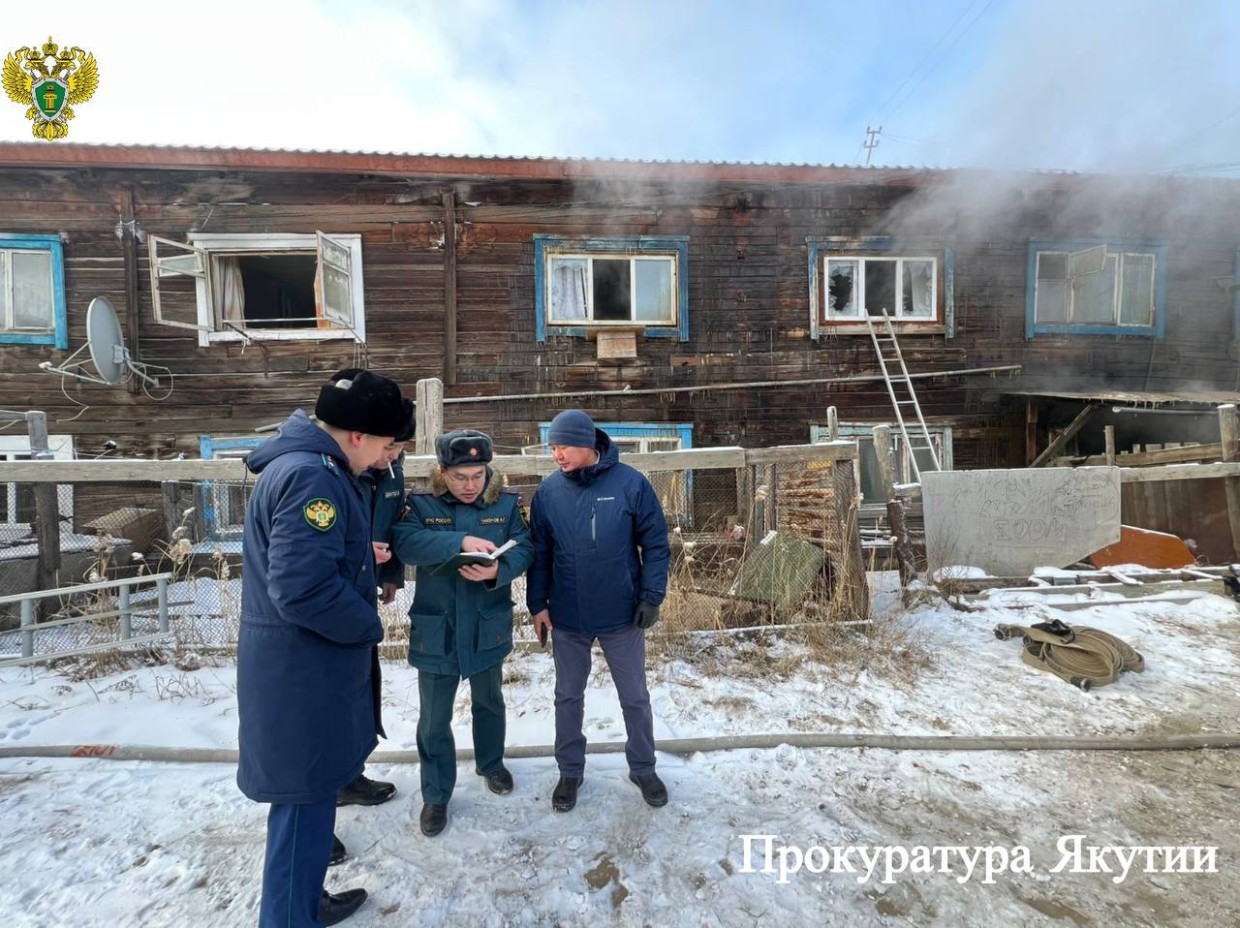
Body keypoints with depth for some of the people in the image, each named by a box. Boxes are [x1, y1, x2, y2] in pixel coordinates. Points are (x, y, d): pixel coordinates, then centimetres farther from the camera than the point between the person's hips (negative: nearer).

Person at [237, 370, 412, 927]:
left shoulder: (299, 463, 10)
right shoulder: (311, 476, -24)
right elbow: (302, 589, -30)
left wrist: (360, 555, 9)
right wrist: (369, 626, -16)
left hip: (304, 664, 10)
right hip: (303, 672, -10)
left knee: (311, 795, 23)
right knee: (305, 801, 6)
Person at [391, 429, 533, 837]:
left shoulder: (505, 504, -4)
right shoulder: (421, 505, -8)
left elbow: (523, 548, -11)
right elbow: (404, 542, -25)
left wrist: (499, 570, -32)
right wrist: (460, 541, -37)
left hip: (488, 629, 2)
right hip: (436, 631, -1)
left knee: (489, 703, 23)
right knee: (434, 719, 10)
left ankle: (491, 764, 48)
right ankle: (435, 794, 31)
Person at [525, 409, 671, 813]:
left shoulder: (630, 483, -13)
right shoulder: (548, 491, -5)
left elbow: (656, 544, -7)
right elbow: (539, 552, 3)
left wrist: (652, 596, -11)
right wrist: (537, 603, -1)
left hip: (622, 615, -2)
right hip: (567, 617, 2)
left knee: (635, 697, 15)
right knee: (568, 697, 16)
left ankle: (643, 769, 37)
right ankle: (570, 771, 38)